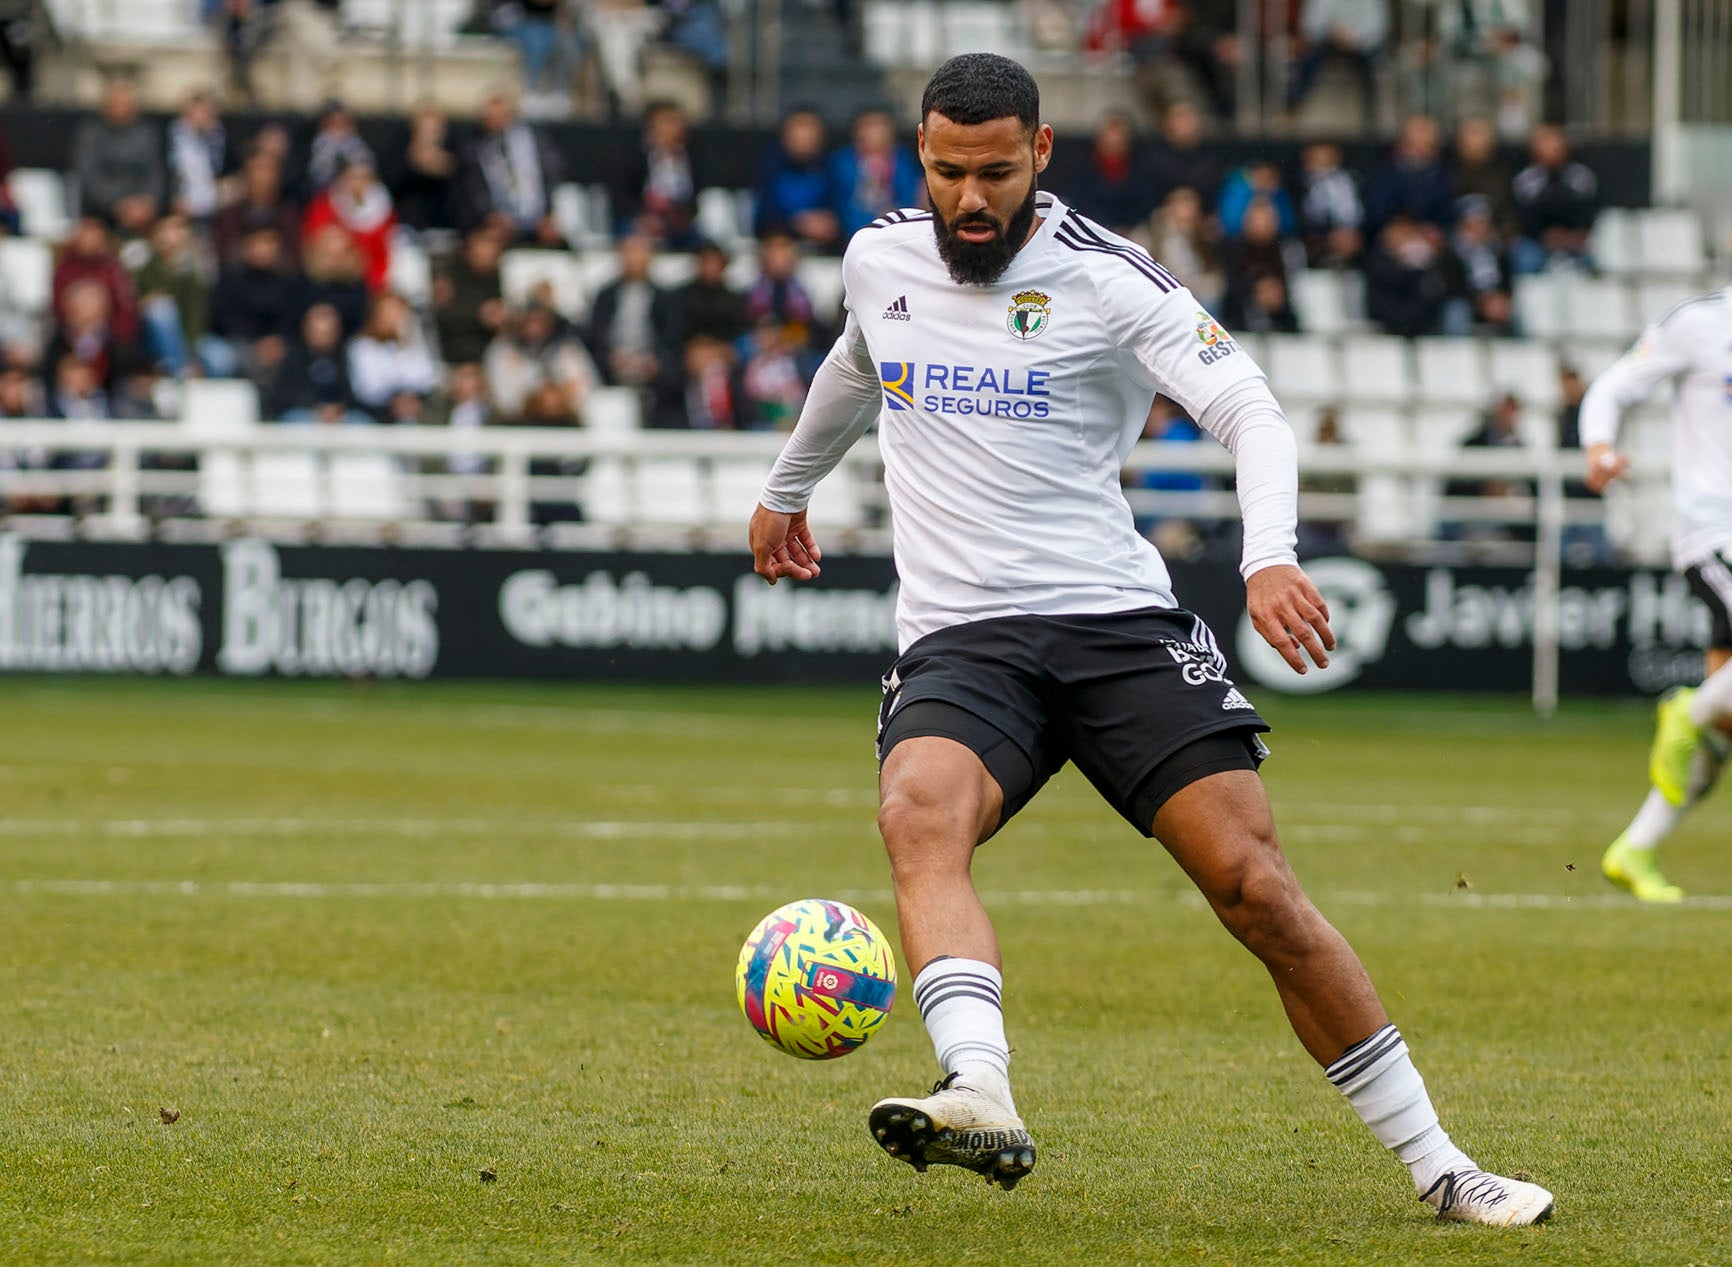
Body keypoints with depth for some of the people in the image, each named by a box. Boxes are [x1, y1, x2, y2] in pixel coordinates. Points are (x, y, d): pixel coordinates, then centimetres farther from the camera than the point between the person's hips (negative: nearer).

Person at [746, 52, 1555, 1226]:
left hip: (1118, 621, -2)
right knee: (919, 815, -32)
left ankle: (1436, 1164, 1)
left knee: (1256, 887, -11)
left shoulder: (1107, 279, -4)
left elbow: (1251, 411, -11)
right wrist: (785, 490, 49)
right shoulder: (880, 260, 10)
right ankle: (983, 1100, -52)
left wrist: (1270, 555, -31)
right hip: (958, 641, 2)